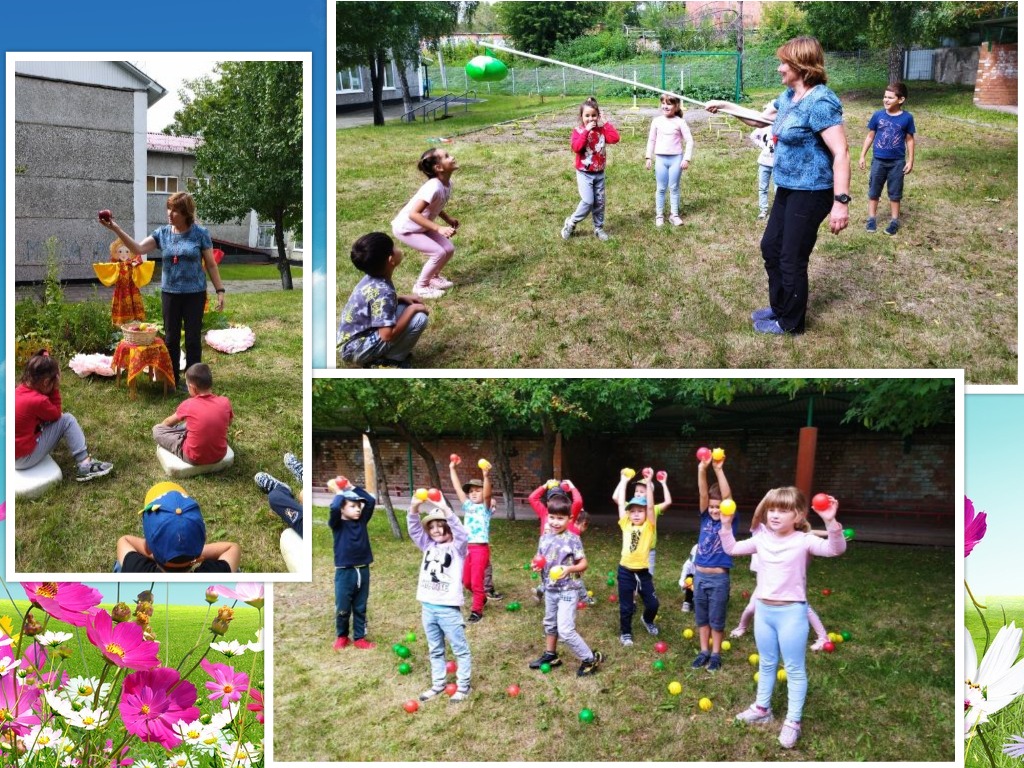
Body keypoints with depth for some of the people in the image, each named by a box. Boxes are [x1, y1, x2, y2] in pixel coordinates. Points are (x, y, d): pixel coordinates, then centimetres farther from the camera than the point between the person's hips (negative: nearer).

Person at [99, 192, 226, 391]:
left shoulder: (200, 233, -5)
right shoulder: (162, 233, 2)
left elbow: (211, 265, -1)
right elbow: (138, 249, -6)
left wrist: (220, 291, -5)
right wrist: (116, 229, -16)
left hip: (194, 293, -3)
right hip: (170, 292, 3)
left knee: (193, 339, 4)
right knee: (171, 339, 8)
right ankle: (173, 380, 19)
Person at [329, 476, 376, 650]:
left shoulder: (362, 521, 6)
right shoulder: (337, 524, -6)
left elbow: (371, 502, -2)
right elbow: (334, 508, -26)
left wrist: (352, 487, 0)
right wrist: (339, 492, -10)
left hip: (363, 571, 4)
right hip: (344, 572, -4)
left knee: (360, 608, 12)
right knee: (343, 609, 5)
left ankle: (359, 638, 22)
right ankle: (342, 636, 25)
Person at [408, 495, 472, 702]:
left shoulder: (457, 547, -5)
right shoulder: (428, 546, 9)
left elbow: (461, 533, -25)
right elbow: (414, 530, -1)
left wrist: (445, 509, -36)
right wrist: (414, 508, -20)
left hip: (448, 608, -6)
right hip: (428, 607, 6)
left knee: (460, 649, 5)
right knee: (435, 650, 17)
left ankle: (463, 686, 16)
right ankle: (438, 685, 29)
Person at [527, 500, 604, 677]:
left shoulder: (572, 539, -17)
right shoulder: (544, 537, 0)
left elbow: (583, 564, -12)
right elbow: (539, 558, 13)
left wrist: (569, 569, -29)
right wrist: (536, 565, -9)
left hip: (567, 590, -7)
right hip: (550, 589, 7)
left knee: (565, 630, -11)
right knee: (550, 624, 22)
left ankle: (590, 658, 2)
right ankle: (550, 655, 41)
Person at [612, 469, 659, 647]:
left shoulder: (649, 526, -1)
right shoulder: (626, 524, 3)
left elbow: (650, 505, -12)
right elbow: (620, 501, 3)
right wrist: (623, 480, 6)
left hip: (643, 571, 0)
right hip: (625, 570, 0)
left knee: (652, 603, 7)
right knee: (626, 606, 8)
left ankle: (647, 620, 39)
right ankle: (625, 632, 27)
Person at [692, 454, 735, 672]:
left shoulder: (729, 521, -7)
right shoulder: (706, 518, 1)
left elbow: (727, 496, -21)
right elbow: (703, 494, -12)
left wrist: (719, 470, -29)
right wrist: (702, 469, -26)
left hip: (719, 579, -4)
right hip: (699, 576, 4)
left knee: (717, 620, 8)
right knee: (702, 618, 15)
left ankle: (716, 655, 22)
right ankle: (704, 652, 28)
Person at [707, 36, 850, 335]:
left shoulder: (820, 102, -21)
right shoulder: (788, 96, 8)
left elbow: (841, 153, -26)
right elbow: (760, 119, 28)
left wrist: (841, 201, -31)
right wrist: (725, 107, 21)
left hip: (810, 193, -10)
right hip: (788, 188, 10)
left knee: (792, 259, 1)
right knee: (770, 247, 20)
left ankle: (791, 323, 18)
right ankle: (779, 307, 36)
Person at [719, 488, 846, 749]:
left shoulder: (804, 541, -14)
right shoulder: (762, 539, 2)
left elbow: (835, 549, -30)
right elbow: (731, 548, 14)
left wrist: (830, 522, -46)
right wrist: (726, 524, 2)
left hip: (791, 612, -6)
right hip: (764, 610, 6)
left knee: (794, 669, 5)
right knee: (766, 664, 22)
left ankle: (792, 721, 15)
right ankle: (762, 708, 37)